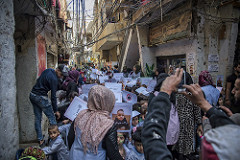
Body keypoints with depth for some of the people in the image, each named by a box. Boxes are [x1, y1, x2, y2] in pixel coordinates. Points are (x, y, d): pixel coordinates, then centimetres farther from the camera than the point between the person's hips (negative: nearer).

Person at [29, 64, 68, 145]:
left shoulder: (48, 70, 7)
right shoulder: (54, 79, -18)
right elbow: (53, 96, -17)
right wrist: (55, 110, -11)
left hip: (32, 95, 9)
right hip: (41, 97, -9)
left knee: (38, 118, 12)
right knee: (52, 117, 0)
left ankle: (40, 140, 19)